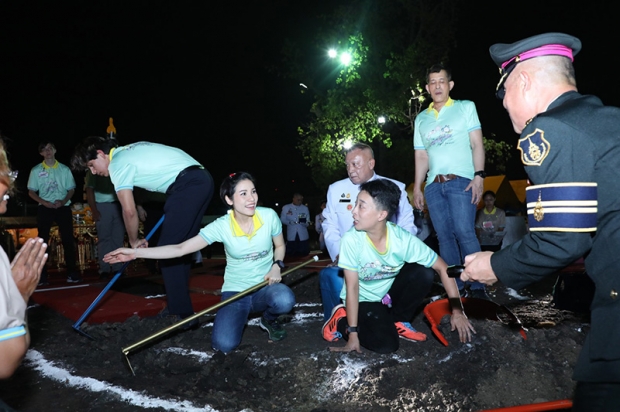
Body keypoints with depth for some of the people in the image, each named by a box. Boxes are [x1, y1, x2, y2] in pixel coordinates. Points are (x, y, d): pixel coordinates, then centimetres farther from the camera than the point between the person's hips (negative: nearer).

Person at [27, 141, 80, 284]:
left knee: (68, 240, 0)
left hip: (63, 208, 0)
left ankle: (71, 272, 6)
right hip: (45, 208, 0)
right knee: (42, 241, 1)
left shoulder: (64, 169, 6)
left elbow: (71, 189, 8)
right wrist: (44, 202, -12)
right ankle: (42, 275, 5)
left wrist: (63, 201, -10)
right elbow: (31, 192, 5)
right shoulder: (36, 170, 4)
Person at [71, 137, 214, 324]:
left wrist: (134, 241, 9)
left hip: (188, 184, -9)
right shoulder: (129, 151, 24)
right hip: (202, 180, 9)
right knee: (179, 247, 15)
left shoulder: (117, 163, -3)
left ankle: (182, 315, -2)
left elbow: (129, 211, -6)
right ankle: (179, 306, 22)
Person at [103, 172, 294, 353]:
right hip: (234, 291, -1)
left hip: (265, 287, 1)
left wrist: (277, 265, -14)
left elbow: (280, 246, 7)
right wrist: (135, 253, -24)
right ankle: (242, 313, 12)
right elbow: (180, 249, -18)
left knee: (284, 299, -35)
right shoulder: (221, 226, -16)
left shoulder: (269, 216, -12)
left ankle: (269, 320, 4)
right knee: (224, 344, -25)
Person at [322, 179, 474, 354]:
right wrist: (353, 333, -20)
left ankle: (397, 321, 1)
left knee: (423, 272, -22)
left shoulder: (403, 239, -23)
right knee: (386, 344, -25)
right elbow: (352, 287, -22)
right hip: (363, 300, -3)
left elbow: (443, 268, -15)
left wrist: (457, 310, -17)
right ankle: (341, 319, 3)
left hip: (389, 294, 3)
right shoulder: (351, 239, -28)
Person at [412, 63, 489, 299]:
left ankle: (477, 288, -5)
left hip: (460, 180, -3)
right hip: (433, 185, 4)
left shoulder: (466, 107, 11)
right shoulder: (421, 118, 19)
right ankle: (456, 289, 8)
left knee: (464, 232, -13)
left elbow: (477, 144, 3)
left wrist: (479, 176, -10)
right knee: (444, 236, 2)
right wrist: (416, 187, 9)